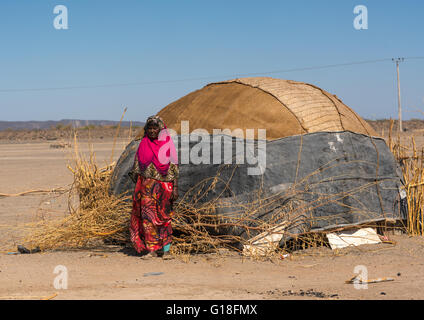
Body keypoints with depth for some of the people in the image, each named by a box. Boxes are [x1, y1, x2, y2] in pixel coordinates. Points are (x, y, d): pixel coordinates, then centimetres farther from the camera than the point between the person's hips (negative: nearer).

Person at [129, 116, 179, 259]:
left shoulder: (167, 143, -1)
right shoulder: (144, 144, 5)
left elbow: (174, 167, -3)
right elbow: (137, 166, 10)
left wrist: (175, 187, -9)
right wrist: (137, 188, 6)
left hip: (164, 184, -1)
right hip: (147, 184, 2)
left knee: (164, 216, 4)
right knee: (147, 216, -6)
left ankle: (165, 249, 13)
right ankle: (151, 249, -4)